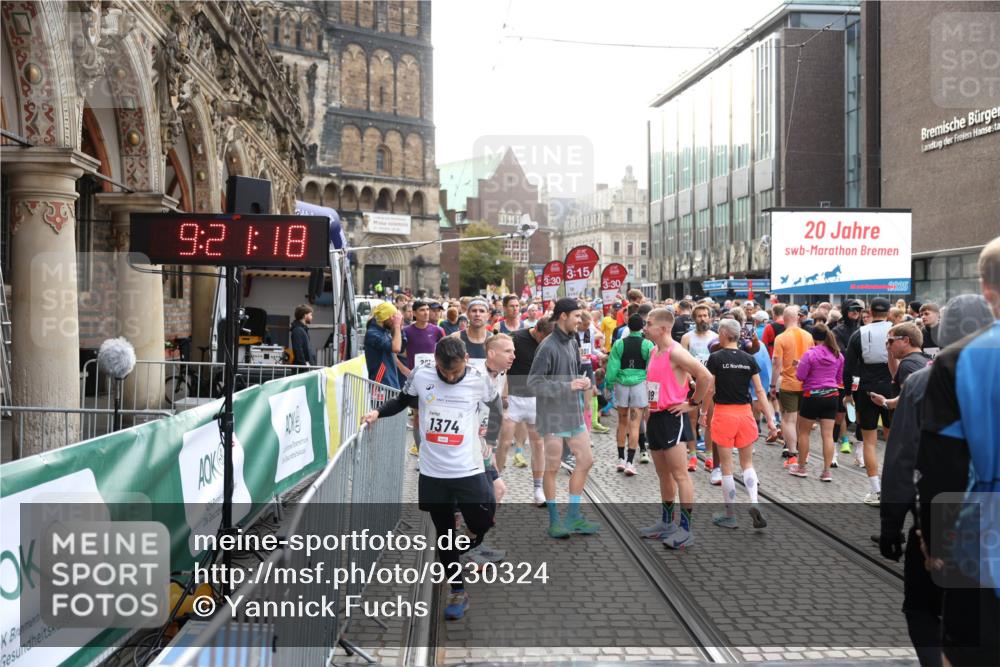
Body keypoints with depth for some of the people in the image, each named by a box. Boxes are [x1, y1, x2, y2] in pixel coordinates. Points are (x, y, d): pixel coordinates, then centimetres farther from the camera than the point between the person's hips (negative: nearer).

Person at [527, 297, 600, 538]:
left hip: (574, 414, 8)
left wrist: (582, 381, -2)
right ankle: (554, 520, 19)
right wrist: (567, 386, -22)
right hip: (554, 416, -8)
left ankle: (573, 516, 25)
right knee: (552, 468, 5)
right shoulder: (549, 347, -17)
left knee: (585, 461, 12)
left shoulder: (572, 342, 7)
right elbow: (534, 382, -20)